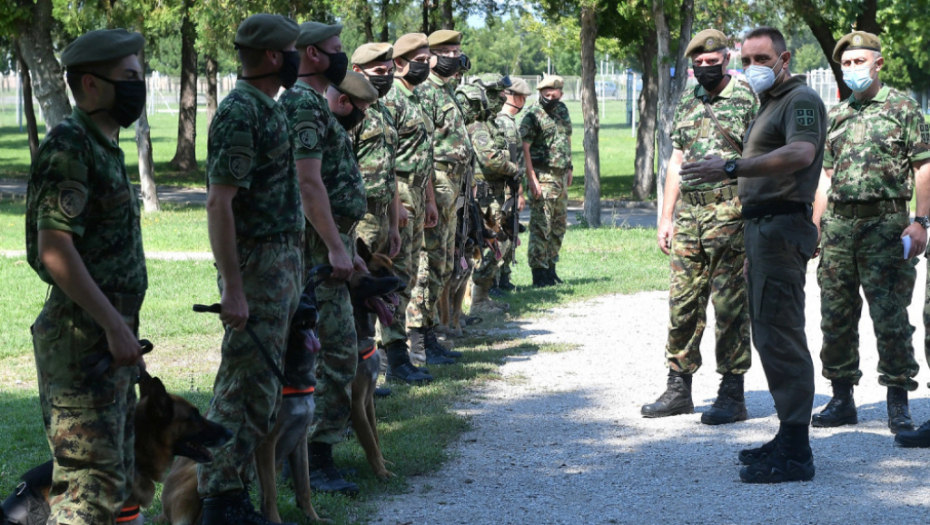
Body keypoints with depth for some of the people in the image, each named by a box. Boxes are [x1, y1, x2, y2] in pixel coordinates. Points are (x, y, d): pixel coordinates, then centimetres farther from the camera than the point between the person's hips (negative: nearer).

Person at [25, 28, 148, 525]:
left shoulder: (103, 145, 15)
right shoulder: (68, 147, -15)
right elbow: (55, 249, -23)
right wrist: (115, 326, -25)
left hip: (110, 336, 10)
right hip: (83, 339, -10)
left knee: (116, 473, 15)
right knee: (93, 479, -12)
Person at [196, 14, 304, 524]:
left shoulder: (268, 108, 15)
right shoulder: (240, 113, -16)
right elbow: (219, 203, -21)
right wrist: (233, 287, -25)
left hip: (282, 263, 10)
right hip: (257, 266, -10)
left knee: (260, 385, 11)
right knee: (247, 387, -8)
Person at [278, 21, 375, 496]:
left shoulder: (313, 104, 19)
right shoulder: (304, 104, -14)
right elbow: (309, 182, -22)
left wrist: (345, 245, 23)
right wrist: (335, 247, -24)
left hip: (330, 243, 11)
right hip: (319, 243, -11)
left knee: (322, 350, 13)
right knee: (337, 351, -12)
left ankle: (298, 447, 19)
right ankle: (317, 458, -11)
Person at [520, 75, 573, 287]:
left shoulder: (562, 110, 12)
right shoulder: (532, 115, -11)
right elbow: (524, 148, -15)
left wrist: (569, 168, 19)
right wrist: (532, 180, -21)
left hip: (561, 175, 8)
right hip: (543, 175, -8)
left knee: (559, 225, 12)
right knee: (541, 226, -8)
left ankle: (550, 267, 20)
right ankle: (538, 272, -5)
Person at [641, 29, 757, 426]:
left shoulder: (748, 99, -5)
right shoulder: (687, 105, 16)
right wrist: (666, 218, 15)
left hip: (730, 213, -6)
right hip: (688, 214, 7)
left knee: (730, 305, -3)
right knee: (682, 303, 8)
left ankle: (732, 394, 3)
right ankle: (678, 389, 16)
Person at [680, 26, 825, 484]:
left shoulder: (801, 100, -10)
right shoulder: (768, 105, 21)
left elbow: (801, 153, -29)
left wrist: (731, 168, -34)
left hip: (781, 228, -11)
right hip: (760, 225, 11)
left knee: (779, 335, -13)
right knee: (768, 334, 15)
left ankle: (795, 455, -14)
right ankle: (788, 439, 23)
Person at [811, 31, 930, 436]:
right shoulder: (835, 116, 17)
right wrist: (814, 227, 13)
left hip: (884, 223, -5)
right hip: (838, 222, 5)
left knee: (891, 316, -7)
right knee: (836, 316, 7)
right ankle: (842, 399, 16)